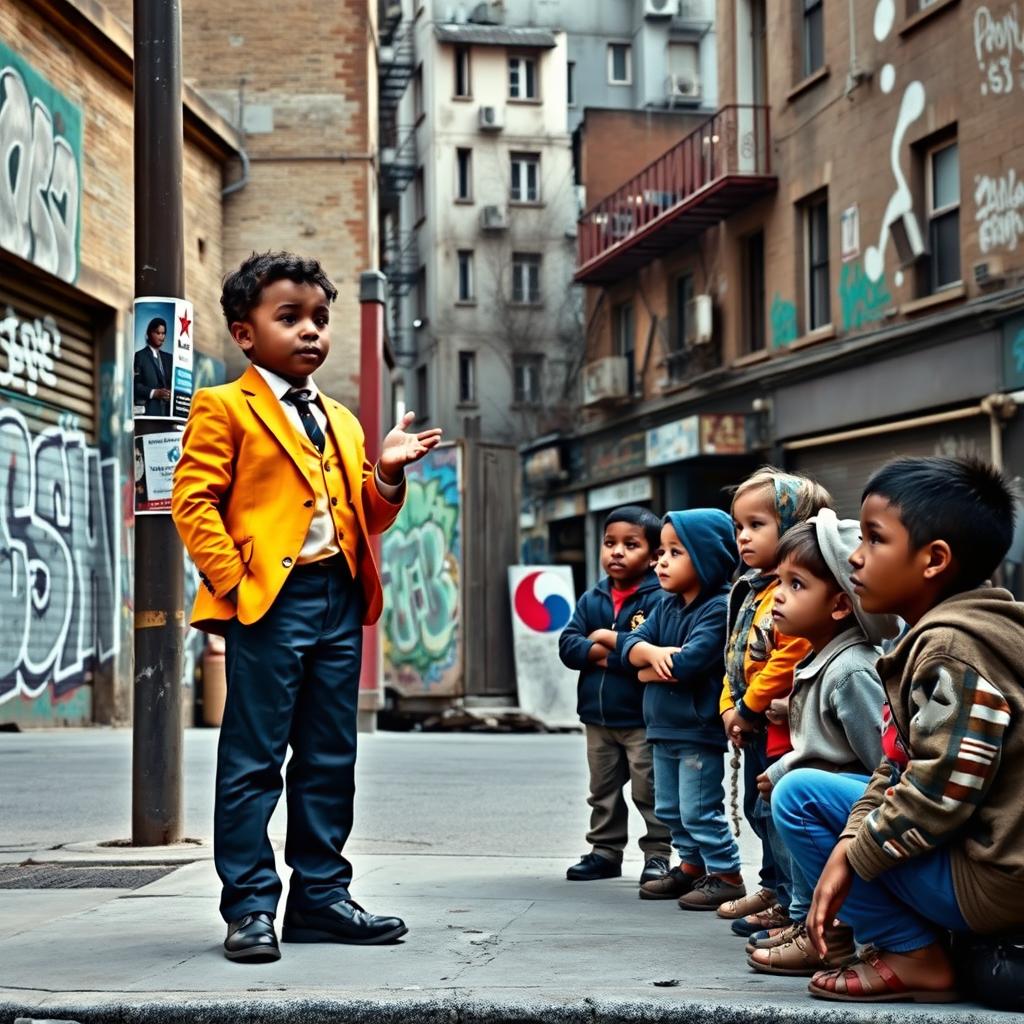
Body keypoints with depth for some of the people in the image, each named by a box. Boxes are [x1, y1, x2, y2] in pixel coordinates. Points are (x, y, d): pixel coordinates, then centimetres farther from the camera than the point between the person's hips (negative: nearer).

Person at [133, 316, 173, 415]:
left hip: (167, 410, 5)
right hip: (148, 410, -5)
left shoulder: (168, 358, 21)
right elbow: (134, 385, -6)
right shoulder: (140, 356, 3)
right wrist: (154, 393, -18)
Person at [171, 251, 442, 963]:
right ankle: (250, 906, 4)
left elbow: (368, 517, 21)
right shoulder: (224, 408, 1)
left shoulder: (341, 421, 22)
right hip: (269, 601, -7)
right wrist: (231, 577, -16)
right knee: (254, 760, -2)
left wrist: (388, 473, 2)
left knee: (330, 761, 10)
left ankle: (321, 898, 18)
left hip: (340, 600, 7)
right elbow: (193, 500, -7)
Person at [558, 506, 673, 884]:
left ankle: (657, 853, 13)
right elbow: (568, 645, 1)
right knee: (603, 791, 17)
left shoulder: (659, 599, -12)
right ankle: (605, 851, 27)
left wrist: (609, 639, -15)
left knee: (649, 791, 2)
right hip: (597, 715, 7)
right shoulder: (592, 599, 8)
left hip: (642, 717, -6)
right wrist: (602, 652, -17)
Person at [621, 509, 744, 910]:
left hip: (698, 729, -9)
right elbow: (632, 642, 5)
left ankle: (726, 874, 6)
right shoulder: (667, 606, 11)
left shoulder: (718, 608, -16)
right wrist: (652, 652, -19)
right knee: (669, 808, 17)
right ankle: (693, 866, 30)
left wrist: (648, 671, -7)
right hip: (663, 726, 9)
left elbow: (689, 662, -25)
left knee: (699, 809, -5)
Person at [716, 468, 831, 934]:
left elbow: (791, 657, -26)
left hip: (780, 724, -10)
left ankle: (789, 903, 6)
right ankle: (774, 887, 35)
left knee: (774, 809, -5)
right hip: (755, 725, 10)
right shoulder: (750, 589, 13)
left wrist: (749, 708, -18)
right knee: (757, 808, 20)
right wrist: (730, 706, 7)